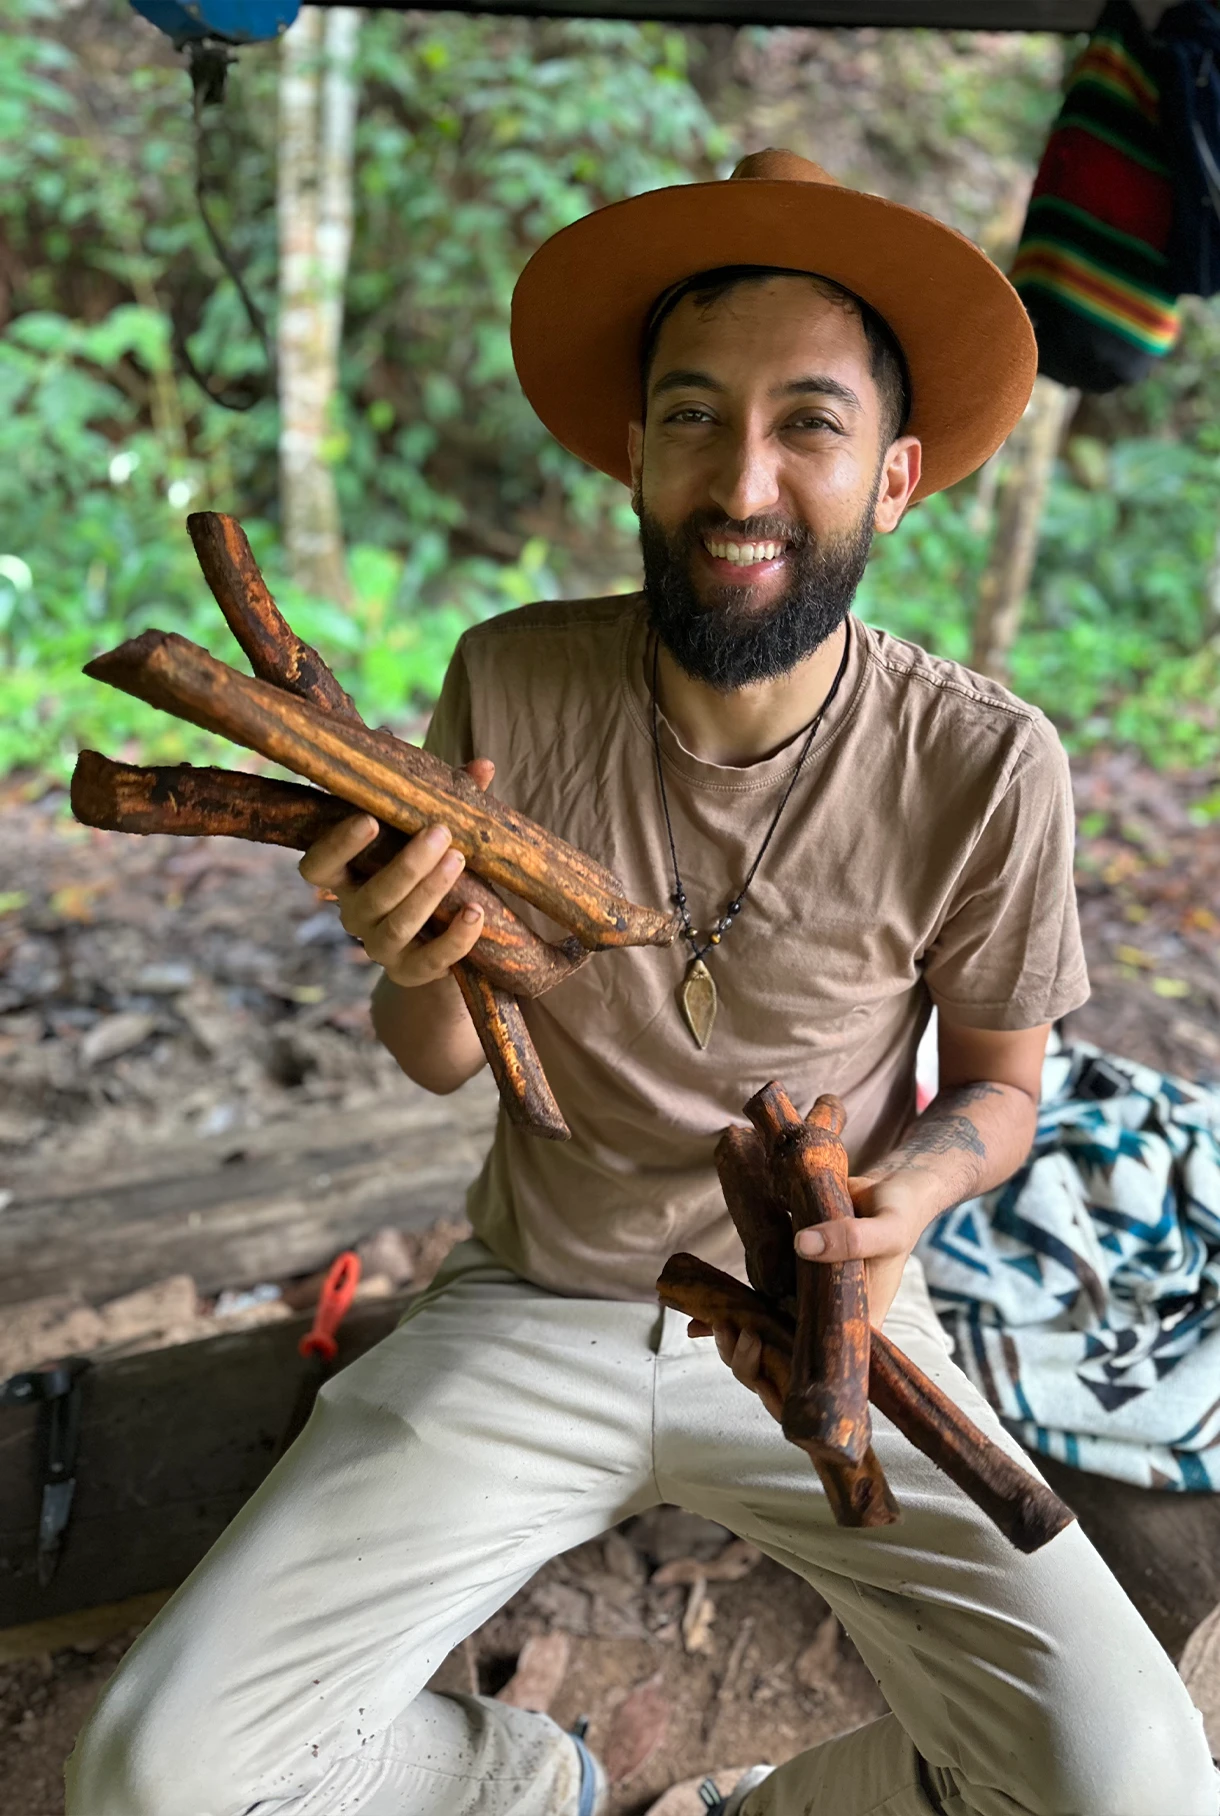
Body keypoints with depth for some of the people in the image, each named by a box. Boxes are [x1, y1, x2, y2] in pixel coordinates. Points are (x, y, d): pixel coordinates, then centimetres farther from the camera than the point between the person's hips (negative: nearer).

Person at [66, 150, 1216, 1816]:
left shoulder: (984, 767, -14)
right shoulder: (512, 686, -12)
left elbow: (999, 1082, 1)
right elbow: (442, 1063, -1)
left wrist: (900, 1194, -22)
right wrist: (418, 969, -26)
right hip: (534, 1305, 1)